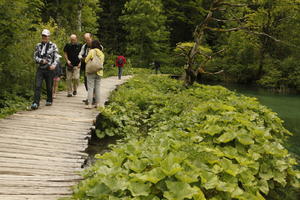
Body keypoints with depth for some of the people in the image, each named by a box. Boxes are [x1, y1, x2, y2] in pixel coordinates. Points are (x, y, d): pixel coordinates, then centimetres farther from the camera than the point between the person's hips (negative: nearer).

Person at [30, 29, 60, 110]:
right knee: (37, 86, -9)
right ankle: (35, 103, -12)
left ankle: (49, 101, 28)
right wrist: (41, 60, -9)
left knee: (49, 86, 8)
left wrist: (54, 64, -21)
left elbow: (57, 57, -3)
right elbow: (35, 56, 10)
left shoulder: (53, 46, 0)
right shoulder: (38, 45, 10)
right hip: (40, 68, 2)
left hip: (49, 69, -2)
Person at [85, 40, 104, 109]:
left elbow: (86, 60, -3)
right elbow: (102, 62, 12)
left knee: (90, 88, -3)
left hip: (91, 71, -5)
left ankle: (89, 104, -6)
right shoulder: (101, 53, 7)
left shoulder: (92, 51, -7)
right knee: (97, 88, 11)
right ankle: (98, 104, 12)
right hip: (99, 72, 5)